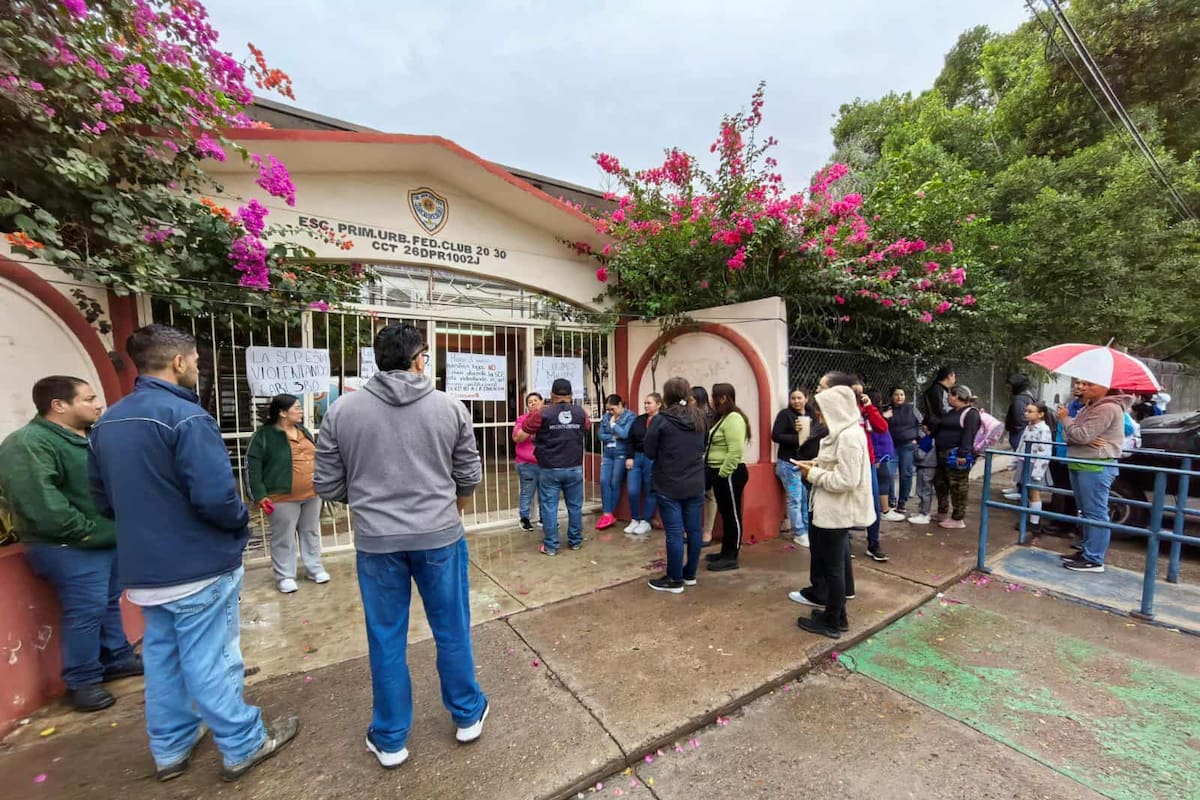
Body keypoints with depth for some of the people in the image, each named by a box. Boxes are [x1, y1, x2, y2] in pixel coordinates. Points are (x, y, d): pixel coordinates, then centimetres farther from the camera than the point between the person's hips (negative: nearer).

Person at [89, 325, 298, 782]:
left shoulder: (106, 423, 6)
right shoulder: (184, 415, -22)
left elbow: (104, 500, 13)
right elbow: (216, 497, -28)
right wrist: (241, 522, -8)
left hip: (142, 568, 8)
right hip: (198, 567, -8)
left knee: (161, 658, 20)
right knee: (211, 662, 5)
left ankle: (170, 749, 36)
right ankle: (243, 747, 21)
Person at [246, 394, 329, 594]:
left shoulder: (303, 431, 10)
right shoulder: (264, 435, -11)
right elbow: (252, 466, -12)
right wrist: (260, 495, -16)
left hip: (312, 494, 6)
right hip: (283, 497, -6)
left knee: (311, 533, 15)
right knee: (284, 538, 6)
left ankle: (314, 568, 27)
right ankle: (285, 576, 20)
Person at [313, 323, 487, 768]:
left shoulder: (343, 411, -5)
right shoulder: (450, 408, -7)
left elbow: (328, 485, 0)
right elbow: (469, 477, -1)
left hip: (376, 542, 1)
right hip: (440, 537, 0)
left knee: (386, 640, 18)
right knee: (452, 630, 17)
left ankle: (390, 740, 36)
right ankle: (467, 715, 38)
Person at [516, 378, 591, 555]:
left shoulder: (543, 414, -10)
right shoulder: (580, 413, 0)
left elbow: (518, 437, -4)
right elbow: (587, 427, 25)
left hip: (549, 469, -3)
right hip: (574, 468, 3)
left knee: (549, 507, 6)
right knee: (575, 505, 14)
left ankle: (550, 546, 13)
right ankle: (575, 541, 26)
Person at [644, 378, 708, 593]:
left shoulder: (661, 420, -14)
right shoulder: (700, 418, 2)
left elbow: (649, 452, -8)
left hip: (669, 486, -5)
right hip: (695, 485, 5)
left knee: (674, 533, 2)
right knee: (694, 530, 13)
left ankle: (675, 580, 14)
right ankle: (690, 574, 28)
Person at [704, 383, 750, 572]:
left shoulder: (733, 418, -18)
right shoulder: (723, 418, 15)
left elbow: (735, 451, -25)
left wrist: (723, 473, -20)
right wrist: (716, 473, 14)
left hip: (729, 474, -10)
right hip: (720, 472, 10)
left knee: (733, 515, 1)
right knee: (725, 514, 17)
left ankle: (731, 558, 11)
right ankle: (725, 552, 28)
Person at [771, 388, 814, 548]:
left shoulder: (810, 415, 11)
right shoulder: (785, 414, -8)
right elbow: (776, 436, -16)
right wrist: (798, 438, -20)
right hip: (789, 463, -6)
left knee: (807, 498, 13)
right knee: (795, 500, 0)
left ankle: (808, 529, 26)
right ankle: (799, 534, 10)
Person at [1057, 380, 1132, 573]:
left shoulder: (1107, 408, -15)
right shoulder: (1089, 407, 16)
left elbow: (1081, 435, -21)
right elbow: (1070, 435, 11)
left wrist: (1065, 419, -6)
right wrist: (1087, 440, -10)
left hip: (1096, 468, -10)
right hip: (1081, 465, 10)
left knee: (1096, 513, -4)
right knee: (1087, 512, 17)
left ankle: (1094, 560, 2)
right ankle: (1087, 551, 27)